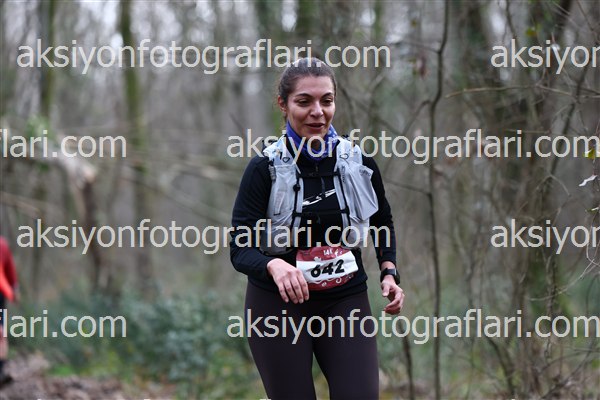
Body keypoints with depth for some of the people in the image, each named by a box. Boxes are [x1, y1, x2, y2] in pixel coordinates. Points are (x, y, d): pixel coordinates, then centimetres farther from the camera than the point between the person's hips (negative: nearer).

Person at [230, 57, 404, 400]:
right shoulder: (264, 169, -10)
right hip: (278, 304, -2)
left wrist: (389, 273, 4)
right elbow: (241, 249, -16)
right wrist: (274, 265, -37)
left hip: (346, 300, 2)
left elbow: (382, 220, 18)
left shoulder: (359, 163, -1)